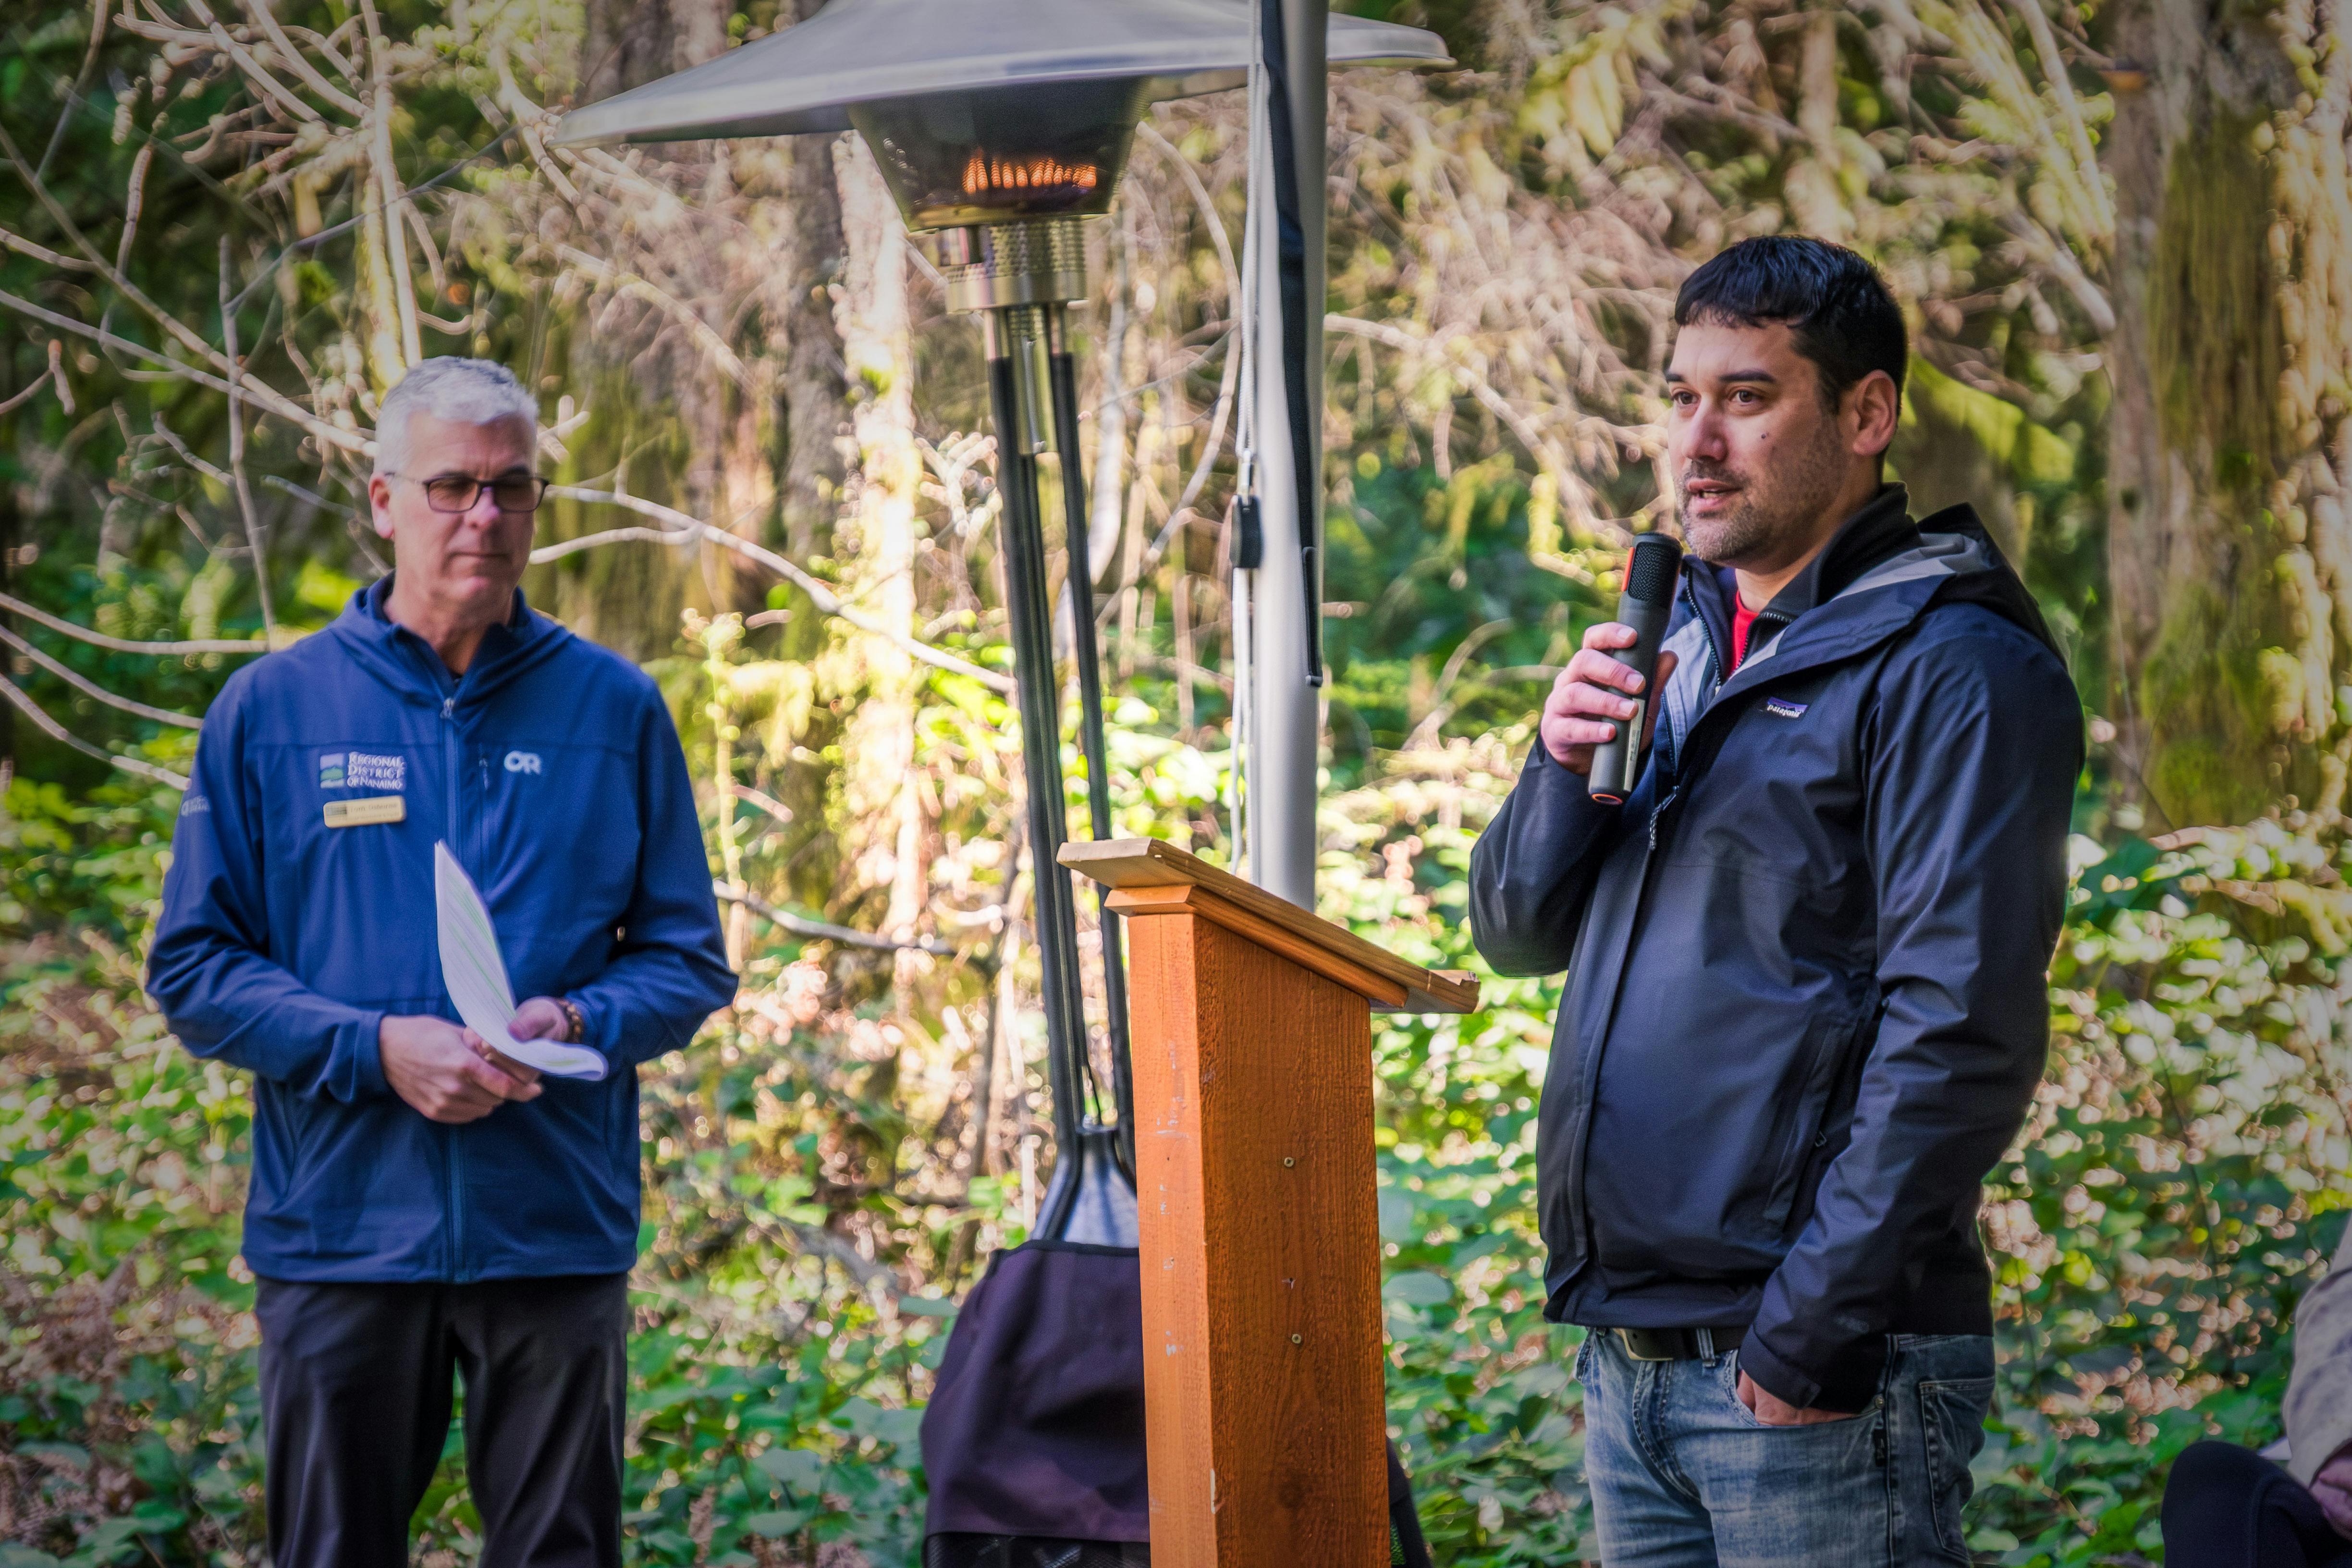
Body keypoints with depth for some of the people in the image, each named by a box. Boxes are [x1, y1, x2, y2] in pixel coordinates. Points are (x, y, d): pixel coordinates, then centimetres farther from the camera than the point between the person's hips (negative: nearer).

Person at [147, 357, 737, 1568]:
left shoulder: (614, 710, 7)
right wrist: (378, 1048, -12)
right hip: (339, 1231, 0)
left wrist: (574, 1025, -12)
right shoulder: (269, 711, 4)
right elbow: (194, 970, 2)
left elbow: (687, 962, 10)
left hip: (559, 1231, 1)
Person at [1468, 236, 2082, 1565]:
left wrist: (1813, 1330, -20)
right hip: (1630, 1355, 8)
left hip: (1814, 1371, -7)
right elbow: (1520, 932, 18)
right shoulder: (1680, 639, 16)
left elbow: (1960, 1033, -17)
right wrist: (1568, 767, -2)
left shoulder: (1950, 667, -9)